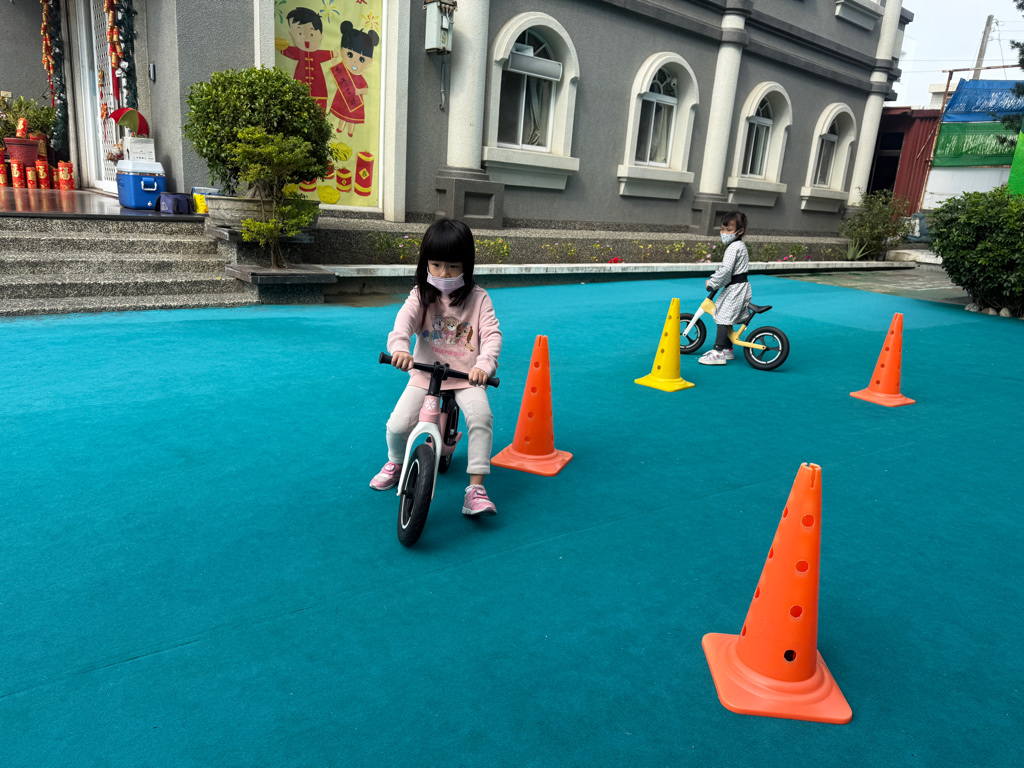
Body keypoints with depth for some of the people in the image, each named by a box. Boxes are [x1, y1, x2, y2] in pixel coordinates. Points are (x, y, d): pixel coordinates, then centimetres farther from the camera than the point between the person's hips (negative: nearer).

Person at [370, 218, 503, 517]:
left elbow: (492, 334, -13)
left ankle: (476, 488, -17)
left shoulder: (478, 298, -2)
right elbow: (404, 320, -20)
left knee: (481, 416, -28)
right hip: (425, 372, 1)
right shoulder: (421, 295, -1)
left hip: (466, 375, -1)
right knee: (397, 425, -15)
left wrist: (484, 365, -33)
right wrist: (399, 347, -43)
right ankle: (396, 462, 22)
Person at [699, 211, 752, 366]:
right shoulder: (739, 245, 16)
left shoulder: (734, 247, -16)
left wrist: (712, 284, -16)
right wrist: (713, 279, 12)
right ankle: (728, 349, 24)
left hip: (736, 288, -10)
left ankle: (718, 353, -12)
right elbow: (725, 268, 21)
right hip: (737, 286, 10)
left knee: (723, 317, -11)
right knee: (726, 318, 16)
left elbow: (725, 270, -24)